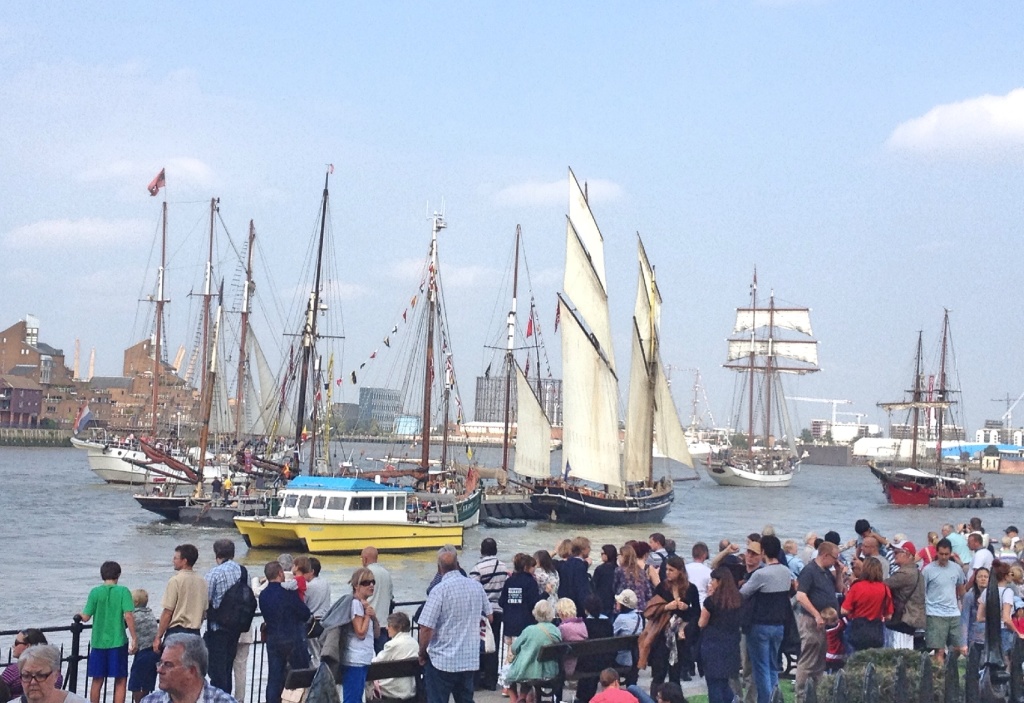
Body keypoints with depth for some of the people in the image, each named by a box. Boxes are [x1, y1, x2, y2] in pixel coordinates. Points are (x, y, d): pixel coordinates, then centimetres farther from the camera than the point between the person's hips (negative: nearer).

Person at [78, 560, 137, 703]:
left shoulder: (95, 592, 0)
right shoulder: (123, 591, -6)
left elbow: (85, 618, 0)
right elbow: (128, 616, -13)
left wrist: (80, 614, 23)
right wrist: (134, 639, -7)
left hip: (98, 642, 2)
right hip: (118, 642, -2)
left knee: (97, 681, 13)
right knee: (120, 681, 5)